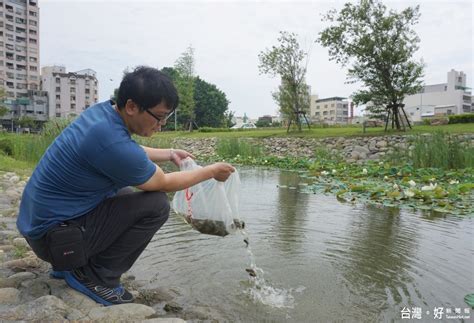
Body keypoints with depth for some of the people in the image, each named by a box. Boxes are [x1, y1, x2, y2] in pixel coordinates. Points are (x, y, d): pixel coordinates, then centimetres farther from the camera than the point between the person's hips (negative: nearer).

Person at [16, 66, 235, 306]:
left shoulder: (102, 111, -2)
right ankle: (96, 276, -1)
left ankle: (70, 264, 19)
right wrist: (211, 171, -1)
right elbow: (164, 183, -12)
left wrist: (168, 154, 19)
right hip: (54, 234, -9)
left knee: (131, 195, 24)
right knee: (156, 204, -15)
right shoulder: (112, 142, -29)